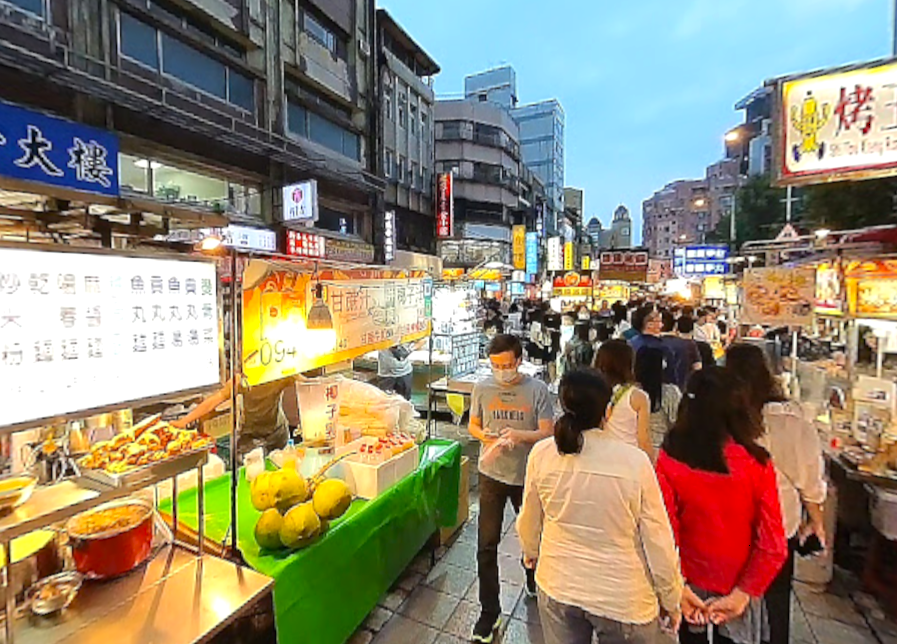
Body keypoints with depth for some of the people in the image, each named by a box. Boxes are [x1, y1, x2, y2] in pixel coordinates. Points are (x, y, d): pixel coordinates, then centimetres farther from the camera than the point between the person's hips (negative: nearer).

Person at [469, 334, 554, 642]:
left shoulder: (537, 389, -13)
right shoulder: (482, 388, -7)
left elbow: (547, 432, -12)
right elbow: (473, 425, 4)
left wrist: (519, 435, -30)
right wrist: (485, 436, -17)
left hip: (527, 474, 0)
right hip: (492, 474, 1)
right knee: (487, 545, 5)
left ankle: (534, 585, 54)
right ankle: (489, 611, 26)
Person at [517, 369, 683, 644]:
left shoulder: (541, 454, -16)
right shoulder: (634, 461, -23)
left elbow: (529, 519, 0)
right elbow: (658, 539, -12)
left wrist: (530, 551, 21)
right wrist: (671, 599, 6)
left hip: (558, 587, 2)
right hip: (623, 599, -1)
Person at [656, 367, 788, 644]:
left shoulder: (669, 459, -21)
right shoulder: (757, 462, -18)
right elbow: (773, 545, -14)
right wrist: (743, 593, -6)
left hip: (690, 586, 0)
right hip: (739, 587, 1)